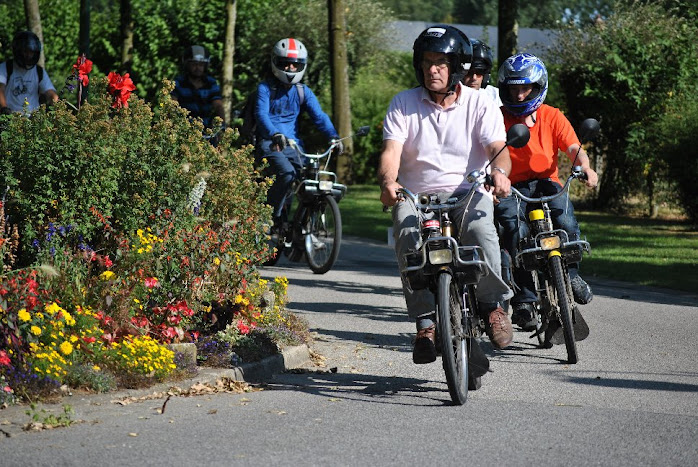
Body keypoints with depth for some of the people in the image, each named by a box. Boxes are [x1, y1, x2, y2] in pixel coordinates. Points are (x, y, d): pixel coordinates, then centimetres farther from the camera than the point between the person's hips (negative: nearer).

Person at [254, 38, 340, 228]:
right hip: (270, 143, -5)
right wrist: (275, 134, -38)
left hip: (293, 144, 5)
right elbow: (261, 114, -17)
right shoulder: (265, 88, -1)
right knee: (287, 173, -31)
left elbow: (319, 115, -1)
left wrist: (333, 136, -20)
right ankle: (271, 215, -16)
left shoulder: (303, 92, 11)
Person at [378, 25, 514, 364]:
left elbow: (497, 147, -7)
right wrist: (387, 182, -27)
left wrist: (499, 172, -32)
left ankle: (493, 304, -16)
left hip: (467, 192, -1)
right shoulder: (403, 104, 8)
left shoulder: (480, 104, 6)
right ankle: (426, 322, -26)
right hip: (416, 195, 1)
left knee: (480, 228, -35)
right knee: (408, 237, -32)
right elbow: (392, 150, -4)